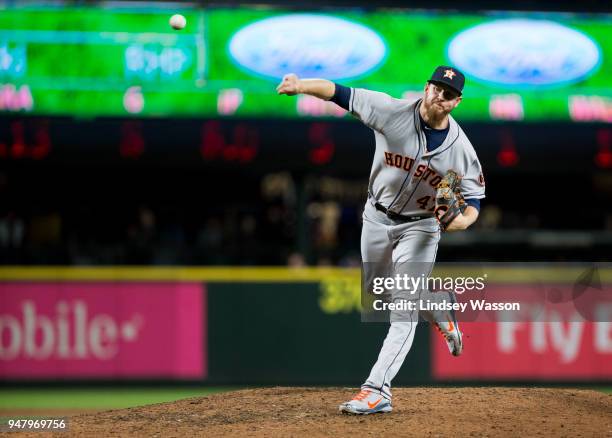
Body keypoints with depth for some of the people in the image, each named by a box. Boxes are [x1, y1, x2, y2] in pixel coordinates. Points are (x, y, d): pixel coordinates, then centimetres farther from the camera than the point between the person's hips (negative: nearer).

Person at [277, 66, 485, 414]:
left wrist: (463, 220, -31)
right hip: (377, 217, 3)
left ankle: (378, 390, -21)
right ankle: (442, 317, 50)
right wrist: (302, 85, -38)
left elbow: (474, 200, -8)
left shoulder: (461, 149, -17)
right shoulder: (392, 112, -19)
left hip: (421, 225, -3)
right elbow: (340, 93, -21)